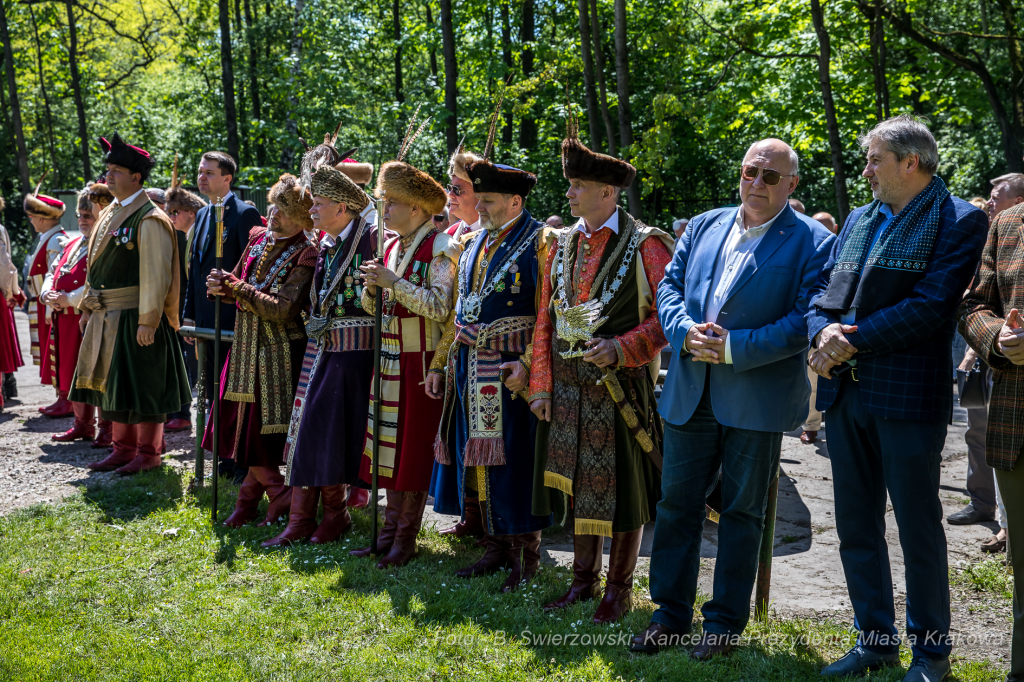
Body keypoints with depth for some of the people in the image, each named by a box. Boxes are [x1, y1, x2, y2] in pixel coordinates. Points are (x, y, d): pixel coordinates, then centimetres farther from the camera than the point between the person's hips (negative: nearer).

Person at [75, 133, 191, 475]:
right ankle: (124, 447, 25)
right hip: (107, 316, 9)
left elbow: (155, 273, -18)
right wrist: (88, 307, 16)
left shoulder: (150, 219, -14)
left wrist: (147, 320, -22)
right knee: (113, 382, 14)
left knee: (142, 386, -1)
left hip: (135, 317, -9)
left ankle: (149, 452, 9)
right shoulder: (109, 214, 14)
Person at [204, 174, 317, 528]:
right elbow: (237, 284, 16)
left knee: (262, 428, -3)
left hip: (279, 351, -7)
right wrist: (222, 287, -6)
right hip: (246, 345, 7)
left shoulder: (306, 254, -13)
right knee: (243, 423, 8)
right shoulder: (258, 238, 8)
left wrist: (237, 288, -19)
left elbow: (283, 308, -20)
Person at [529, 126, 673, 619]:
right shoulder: (564, 246, 10)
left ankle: (619, 589, 18)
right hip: (568, 387, 5)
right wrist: (541, 385, 6)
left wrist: (621, 348, -21)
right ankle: (584, 580, 27)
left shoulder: (645, 245, -8)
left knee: (623, 489, 4)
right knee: (580, 484, 13)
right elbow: (545, 320, 11)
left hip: (622, 387, -5)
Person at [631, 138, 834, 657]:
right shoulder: (703, 226, 12)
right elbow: (670, 286, 12)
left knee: (742, 509, 6)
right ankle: (671, 614, 22)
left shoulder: (813, 241, -4)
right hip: (691, 393, 5)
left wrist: (733, 348, -18)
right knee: (677, 501, 9)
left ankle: (725, 623, 19)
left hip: (758, 396, -4)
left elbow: (805, 320, -12)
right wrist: (686, 332, -9)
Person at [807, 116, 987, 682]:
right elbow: (823, 287, 11)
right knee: (855, 527, 13)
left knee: (919, 529, 4)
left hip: (908, 398, -7)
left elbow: (931, 305, -17)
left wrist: (854, 337, -16)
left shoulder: (958, 221, -6)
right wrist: (824, 333, -10)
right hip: (846, 394, 7)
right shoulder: (859, 219, 16)